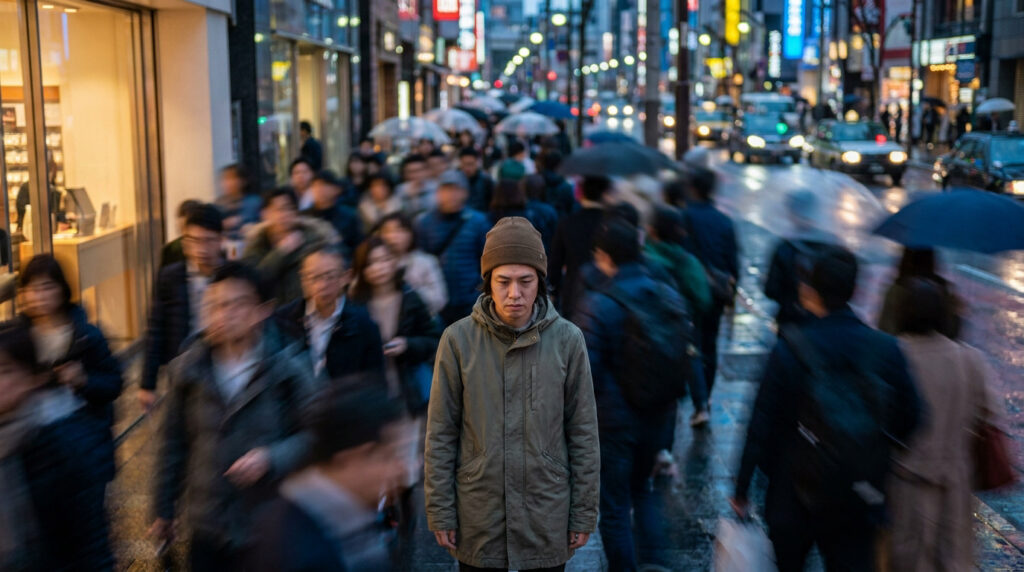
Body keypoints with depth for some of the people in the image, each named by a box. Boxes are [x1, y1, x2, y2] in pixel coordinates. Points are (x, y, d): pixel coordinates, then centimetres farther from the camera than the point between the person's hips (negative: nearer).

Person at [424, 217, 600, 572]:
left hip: (547, 520, 0)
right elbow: (441, 435, -2)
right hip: (478, 519, 0)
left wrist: (585, 513, 1)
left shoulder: (568, 340, -7)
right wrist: (440, 512, -2)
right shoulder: (458, 340, -8)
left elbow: (584, 434, -1)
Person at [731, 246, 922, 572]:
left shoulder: (790, 350, -15)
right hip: (859, 501, 2)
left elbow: (762, 426, -13)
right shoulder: (886, 349, -7)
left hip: (794, 497, -2)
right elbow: (908, 418, -1)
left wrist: (741, 490, -4)